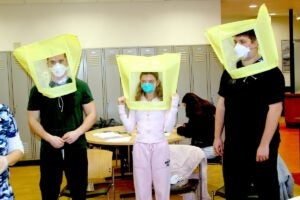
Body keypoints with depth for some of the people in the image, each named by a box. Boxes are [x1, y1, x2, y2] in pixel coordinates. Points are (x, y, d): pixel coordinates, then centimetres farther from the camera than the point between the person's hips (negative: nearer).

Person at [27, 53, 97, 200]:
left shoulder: (80, 86, 0)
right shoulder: (38, 90, 0)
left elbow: (92, 114, 3)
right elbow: (33, 120, 2)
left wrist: (77, 132, -13)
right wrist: (49, 137, -14)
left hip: (76, 148, 0)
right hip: (49, 149, 0)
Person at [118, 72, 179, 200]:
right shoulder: (135, 102, 5)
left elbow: (168, 128, -8)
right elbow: (130, 128, 3)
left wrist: (174, 104, -11)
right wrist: (121, 107, -1)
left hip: (159, 146, -1)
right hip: (140, 147, 2)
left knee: (162, 187, 7)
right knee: (142, 187, 10)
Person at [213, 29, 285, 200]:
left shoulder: (271, 72, -11)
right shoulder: (230, 71, 6)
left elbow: (275, 109, -15)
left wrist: (265, 144, -17)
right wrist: (218, 136, 8)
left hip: (260, 145, -5)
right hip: (233, 144, 5)